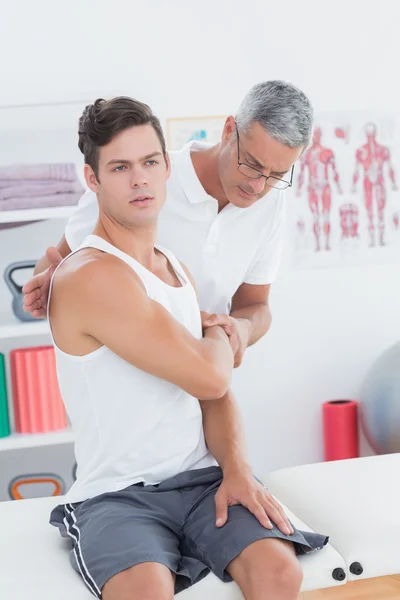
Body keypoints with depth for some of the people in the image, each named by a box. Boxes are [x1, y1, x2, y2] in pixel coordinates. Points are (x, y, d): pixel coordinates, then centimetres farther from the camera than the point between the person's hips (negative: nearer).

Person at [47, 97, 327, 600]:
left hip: (202, 480, 6)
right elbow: (209, 377, -19)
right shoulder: (91, 276, -15)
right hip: (115, 496, -6)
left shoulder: (177, 270, 14)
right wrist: (219, 335, 5)